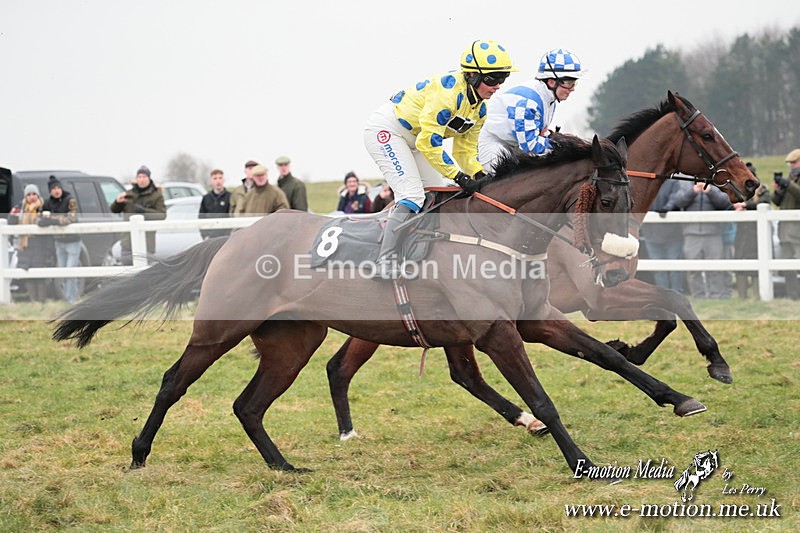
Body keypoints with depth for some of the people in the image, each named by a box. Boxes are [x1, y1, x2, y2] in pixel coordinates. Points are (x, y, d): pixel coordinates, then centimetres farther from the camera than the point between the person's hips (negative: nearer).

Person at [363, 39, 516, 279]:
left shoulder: (479, 108, 1)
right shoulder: (449, 90, -29)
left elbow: (466, 150, 9)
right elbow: (428, 142, -30)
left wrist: (480, 176, -9)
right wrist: (459, 176, -27)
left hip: (411, 140, 10)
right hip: (385, 129, -10)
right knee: (413, 196, -21)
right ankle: (385, 261, -22)